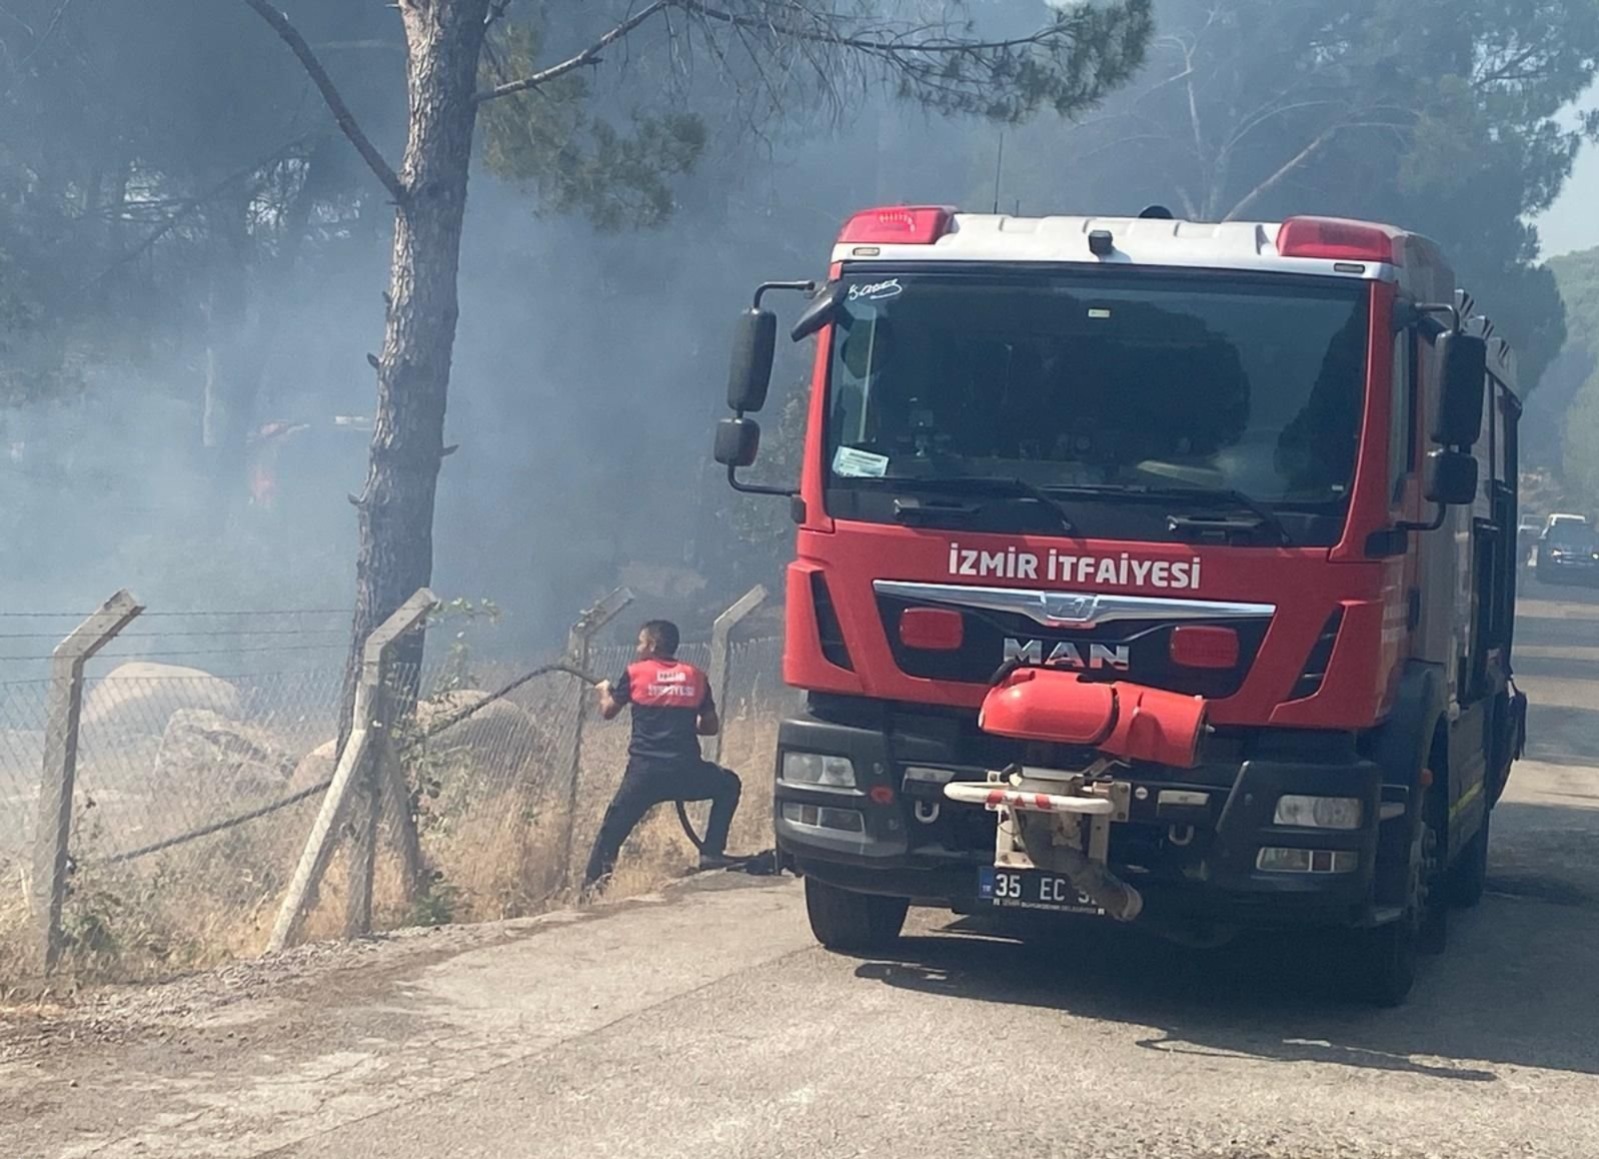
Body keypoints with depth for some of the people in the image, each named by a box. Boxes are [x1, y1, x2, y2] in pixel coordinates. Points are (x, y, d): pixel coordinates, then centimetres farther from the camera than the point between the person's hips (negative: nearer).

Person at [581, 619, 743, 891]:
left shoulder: (635, 673, 5)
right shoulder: (695, 677, 11)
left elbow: (608, 712, 16)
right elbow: (711, 726, 15)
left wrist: (605, 690, 37)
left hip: (644, 771, -1)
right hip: (686, 770, 1)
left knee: (614, 827, 12)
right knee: (728, 785, 26)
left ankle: (594, 877, 3)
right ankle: (711, 853, 16)